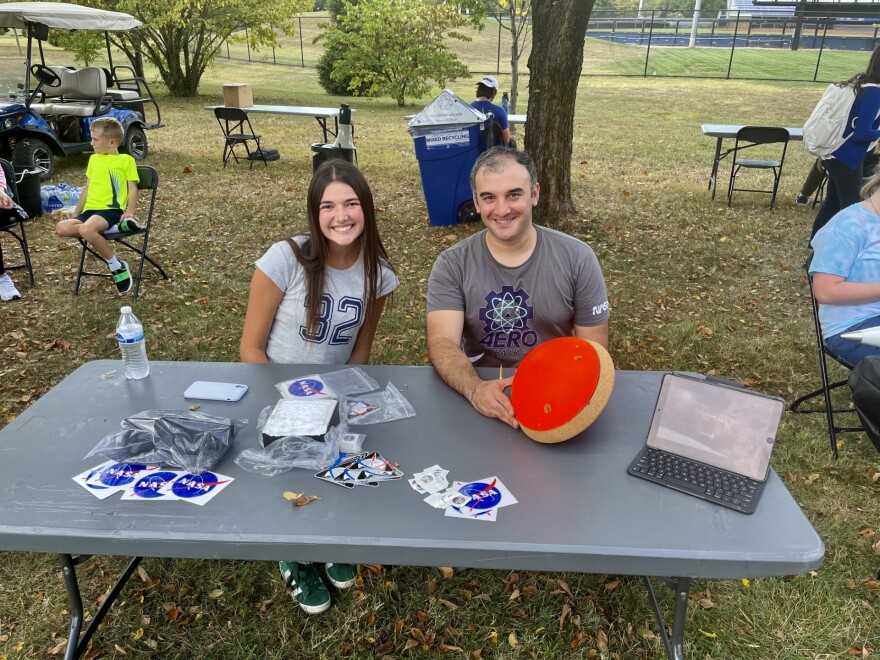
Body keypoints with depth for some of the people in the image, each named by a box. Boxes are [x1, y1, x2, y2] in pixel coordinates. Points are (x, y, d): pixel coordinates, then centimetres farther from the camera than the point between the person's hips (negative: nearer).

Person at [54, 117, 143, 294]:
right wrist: (76, 212, 25)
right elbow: (87, 188, 27)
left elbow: (133, 188, -1)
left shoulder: (126, 160, 2)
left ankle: (117, 267, -19)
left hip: (111, 209, -7)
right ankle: (115, 227, -21)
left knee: (86, 229, -36)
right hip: (90, 210, 7)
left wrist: (130, 211, -17)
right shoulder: (93, 159, 22)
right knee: (61, 228, -21)